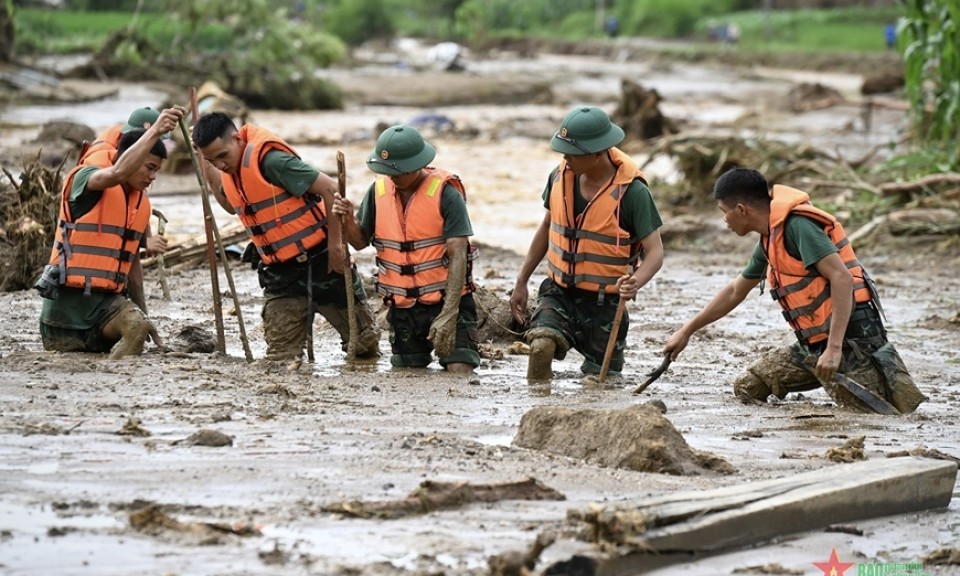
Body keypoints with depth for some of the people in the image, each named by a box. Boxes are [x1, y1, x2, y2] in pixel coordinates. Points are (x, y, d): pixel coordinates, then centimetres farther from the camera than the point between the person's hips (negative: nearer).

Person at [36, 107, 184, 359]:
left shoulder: (142, 203, 12)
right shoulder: (85, 180, -9)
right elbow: (118, 173, -34)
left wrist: (143, 315, 25)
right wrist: (155, 131, -42)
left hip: (108, 300, 5)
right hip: (67, 300, -5)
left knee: (137, 327, -28)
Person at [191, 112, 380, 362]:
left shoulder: (270, 160, -23)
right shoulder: (230, 169, 4)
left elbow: (331, 189, -24)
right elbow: (232, 205, 26)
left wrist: (335, 245, -20)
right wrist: (205, 164, 15)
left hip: (322, 264, -7)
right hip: (281, 274, 7)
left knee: (366, 342, 9)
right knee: (279, 360, 0)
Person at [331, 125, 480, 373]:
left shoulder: (446, 194, -14)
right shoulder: (379, 190, 1)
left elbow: (458, 256, -17)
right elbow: (361, 241, 12)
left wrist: (448, 316, -23)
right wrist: (348, 220, -12)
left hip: (446, 301, -4)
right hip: (402, 308, 4)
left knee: (460, 372, -13)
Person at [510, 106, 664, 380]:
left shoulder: (631, 191, -18)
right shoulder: (560, 176, -3)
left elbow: (654, 252, -15)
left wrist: (635, 283, -37)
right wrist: (521, 282, 15)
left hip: (604, 303, -2)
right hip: (559, 293, 2)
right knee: (541, 345, -26)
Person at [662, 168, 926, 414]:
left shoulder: (797, 225, -14)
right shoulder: (770, 239, 16)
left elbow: (842, 278, -23)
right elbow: (735, 292, 31)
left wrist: (834, 348, -27)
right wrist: (686, 332, 34)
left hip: (850, 341, -10)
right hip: (814, 343, 10)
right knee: (747, 388, 7)